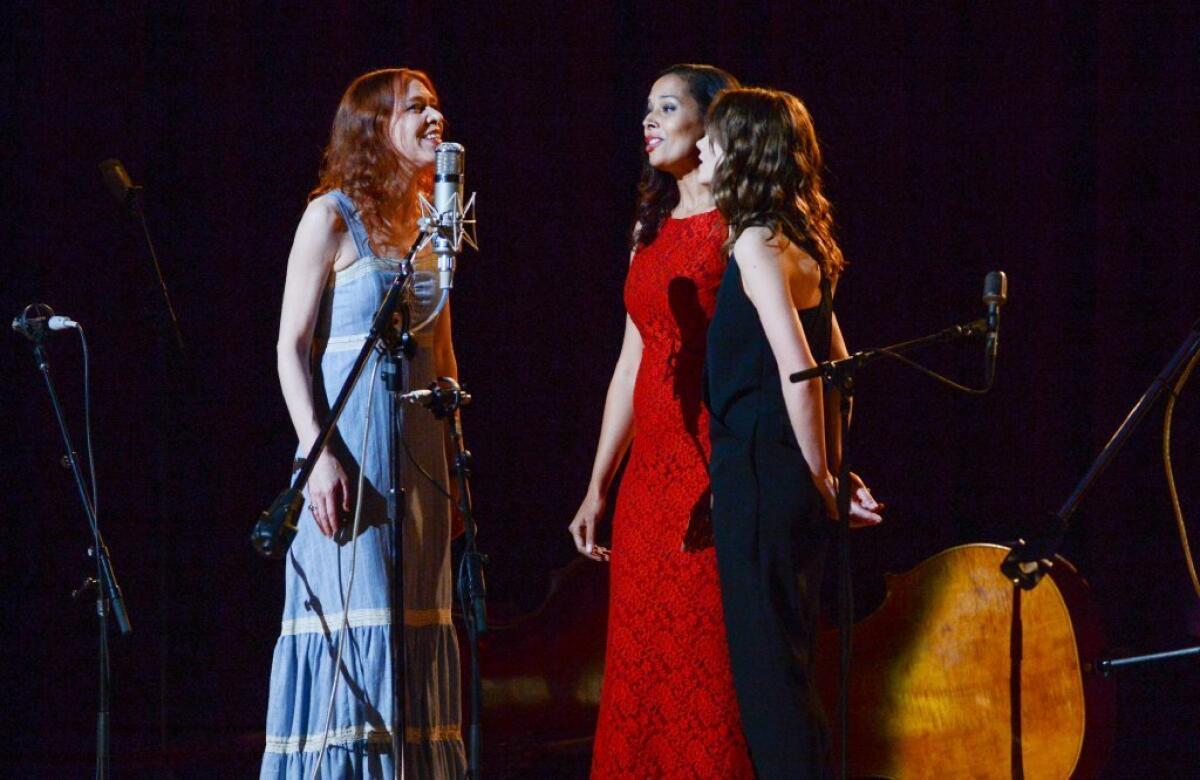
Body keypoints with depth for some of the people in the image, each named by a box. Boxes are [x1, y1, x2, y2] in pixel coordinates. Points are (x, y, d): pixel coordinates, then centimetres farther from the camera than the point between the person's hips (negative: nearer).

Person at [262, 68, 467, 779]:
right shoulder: (333, 216, -4)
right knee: (353, 617, -9)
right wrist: (318, 453, -17)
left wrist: (456, 460, 16)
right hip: (353, 438, -7)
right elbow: (292, 344, -7)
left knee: (415, 618, 5)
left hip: (420, 445, 7)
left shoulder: (428, 222, 15)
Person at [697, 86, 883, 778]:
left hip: (761, 475, -9)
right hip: (789, 475, 9)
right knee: (785, 665, 13)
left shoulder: (759, 243, -13)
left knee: (768, 667, -6)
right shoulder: (803, 243, 15)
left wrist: (821, 479, -14)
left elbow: (796, 370, -21)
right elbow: (837, 367, 18)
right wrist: (832, 470, 15)